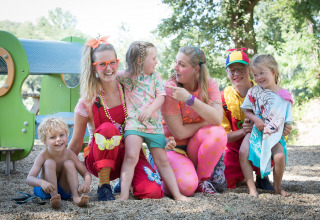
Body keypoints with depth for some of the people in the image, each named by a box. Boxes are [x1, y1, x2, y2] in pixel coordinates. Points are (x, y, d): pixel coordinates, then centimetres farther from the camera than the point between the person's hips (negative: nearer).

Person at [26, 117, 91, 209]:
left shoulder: (69, 154, -15)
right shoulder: (43, 155, -22)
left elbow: (86, 173, -14)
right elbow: (29, 179, -31)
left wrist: (87, 182, -40)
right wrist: (42, 183, -55)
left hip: (64, 190, 2)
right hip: (45, 191, -2)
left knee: (69, 164, -21)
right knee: (50, 163, -25)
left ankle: (76, 197, -34)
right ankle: (54, 197, -36)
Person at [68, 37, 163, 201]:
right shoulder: (88, 101, -9)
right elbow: (76, 143, -1)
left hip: (129, 154, 3)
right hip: (99, 161, -2)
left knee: (153, 192, -25)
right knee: (107, 128, -35)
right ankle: (103, 185, -18)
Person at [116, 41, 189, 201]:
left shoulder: (155, 77, 9)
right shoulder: (127, 76, 1)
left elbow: (161, 96, -2)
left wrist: (150, 109, -17)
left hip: (154, 124, 3)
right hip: (134, 122, -3)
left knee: (162, 160, 7)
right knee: (131, 157, -21)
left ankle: (176, 194, 11)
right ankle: (124, 195, -22)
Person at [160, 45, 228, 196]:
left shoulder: (209, 84, -6)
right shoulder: (170, 89, -16)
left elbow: (217, 119, -22)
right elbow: (179, 133, -19)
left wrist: (189, 99, -30)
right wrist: (207, 122, -11)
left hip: (194, 145, 4)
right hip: (172, 147, -4)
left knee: (218, 133, -29)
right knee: (186, 186, -30)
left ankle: (203, 179, -6)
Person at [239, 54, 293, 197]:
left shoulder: (284, 96, -4)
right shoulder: (254, 92, 0)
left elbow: (288, 121, 3)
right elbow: (246, 110, 4)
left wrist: (287, 130, -11)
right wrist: (256, 119, -13)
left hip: (274, 134, -1)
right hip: (255, 131, 1)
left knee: (280, 156, -25)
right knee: (243, 152, -24)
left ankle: (277, 186, 2)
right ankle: (251, 187, -16)